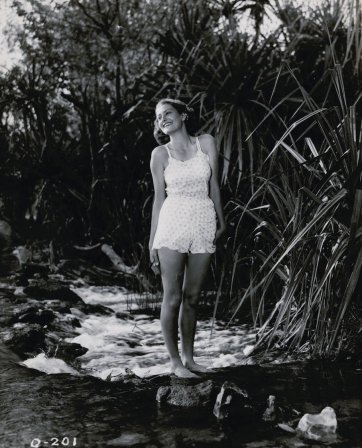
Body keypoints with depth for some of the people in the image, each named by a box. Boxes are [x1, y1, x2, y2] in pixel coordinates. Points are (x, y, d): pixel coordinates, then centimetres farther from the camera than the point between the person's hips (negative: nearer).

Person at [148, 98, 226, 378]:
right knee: (172, 298, 0)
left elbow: (214, 185, 10)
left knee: (192, 297, 8)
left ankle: (188, 357, 20)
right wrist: (152, 242, 4)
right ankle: (175, 362, 11)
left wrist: (221, 222, 12)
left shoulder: (206, 143, 6)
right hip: (172, 225, -1)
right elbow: (159, 197, 6)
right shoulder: (160, 154, 3)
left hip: (204, 226, 2)